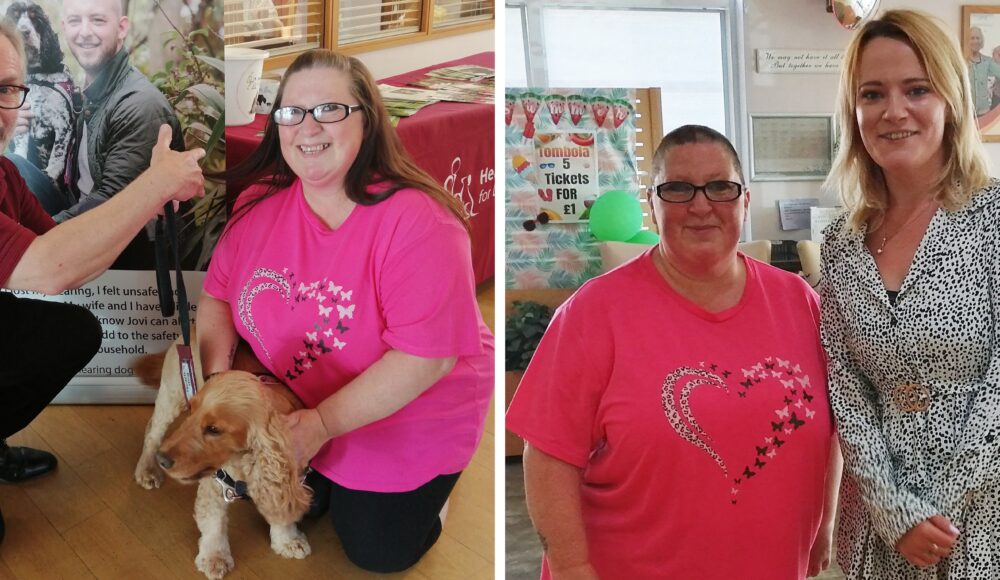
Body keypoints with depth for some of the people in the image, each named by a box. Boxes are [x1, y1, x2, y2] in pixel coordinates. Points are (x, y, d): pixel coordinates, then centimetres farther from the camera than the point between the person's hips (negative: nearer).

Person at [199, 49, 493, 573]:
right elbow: (217, 295, 2)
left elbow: (427, 357, -30)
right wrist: (218, 379, -16)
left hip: (405, 419, -4)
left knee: (377, 550, 5)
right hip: (292, 408, 5)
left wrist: (323, 423, -29)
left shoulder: (414, 220, -28)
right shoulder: (261, 203, -9)